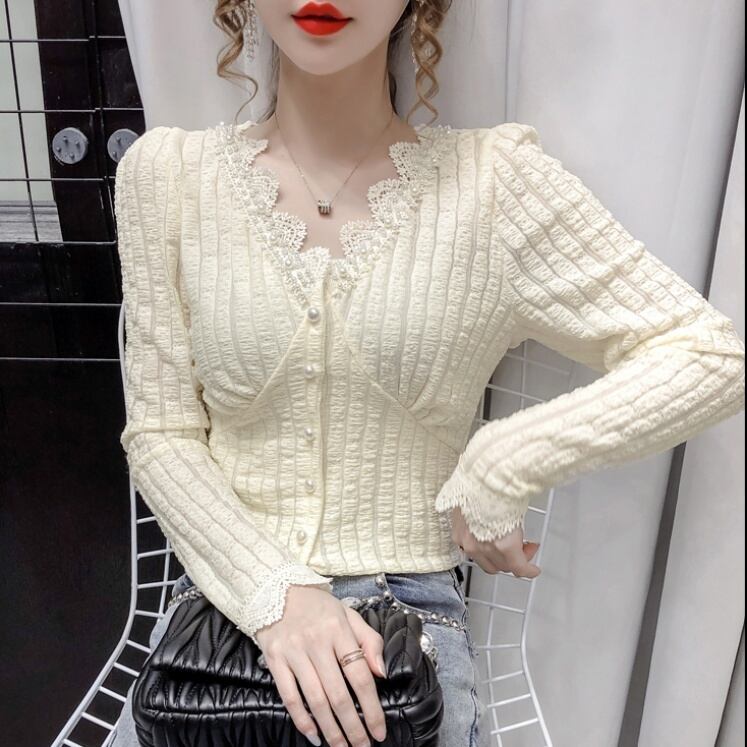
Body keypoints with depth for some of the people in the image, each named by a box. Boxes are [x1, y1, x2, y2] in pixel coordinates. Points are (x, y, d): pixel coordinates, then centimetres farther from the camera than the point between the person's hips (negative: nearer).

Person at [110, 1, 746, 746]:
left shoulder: (493, 180, -8)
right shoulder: (167, 172, -3)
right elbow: (159, 433, -2)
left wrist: (501, 468, -13)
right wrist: (273, 594, -15)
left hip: (410, 608, 0)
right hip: (227, 596, 1)